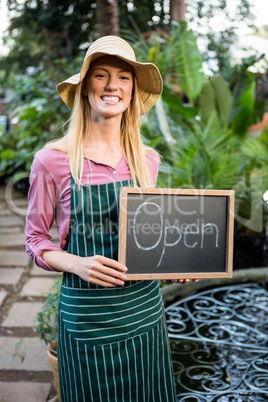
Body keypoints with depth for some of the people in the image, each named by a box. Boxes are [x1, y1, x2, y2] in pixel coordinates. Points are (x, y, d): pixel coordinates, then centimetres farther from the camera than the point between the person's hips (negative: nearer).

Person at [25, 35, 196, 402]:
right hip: (86, 313, -3)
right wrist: (77, 264, -20)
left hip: (145, 308, 4)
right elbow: (36, 240, -2)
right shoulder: (52, 160, -10)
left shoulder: (147, 160, 2)